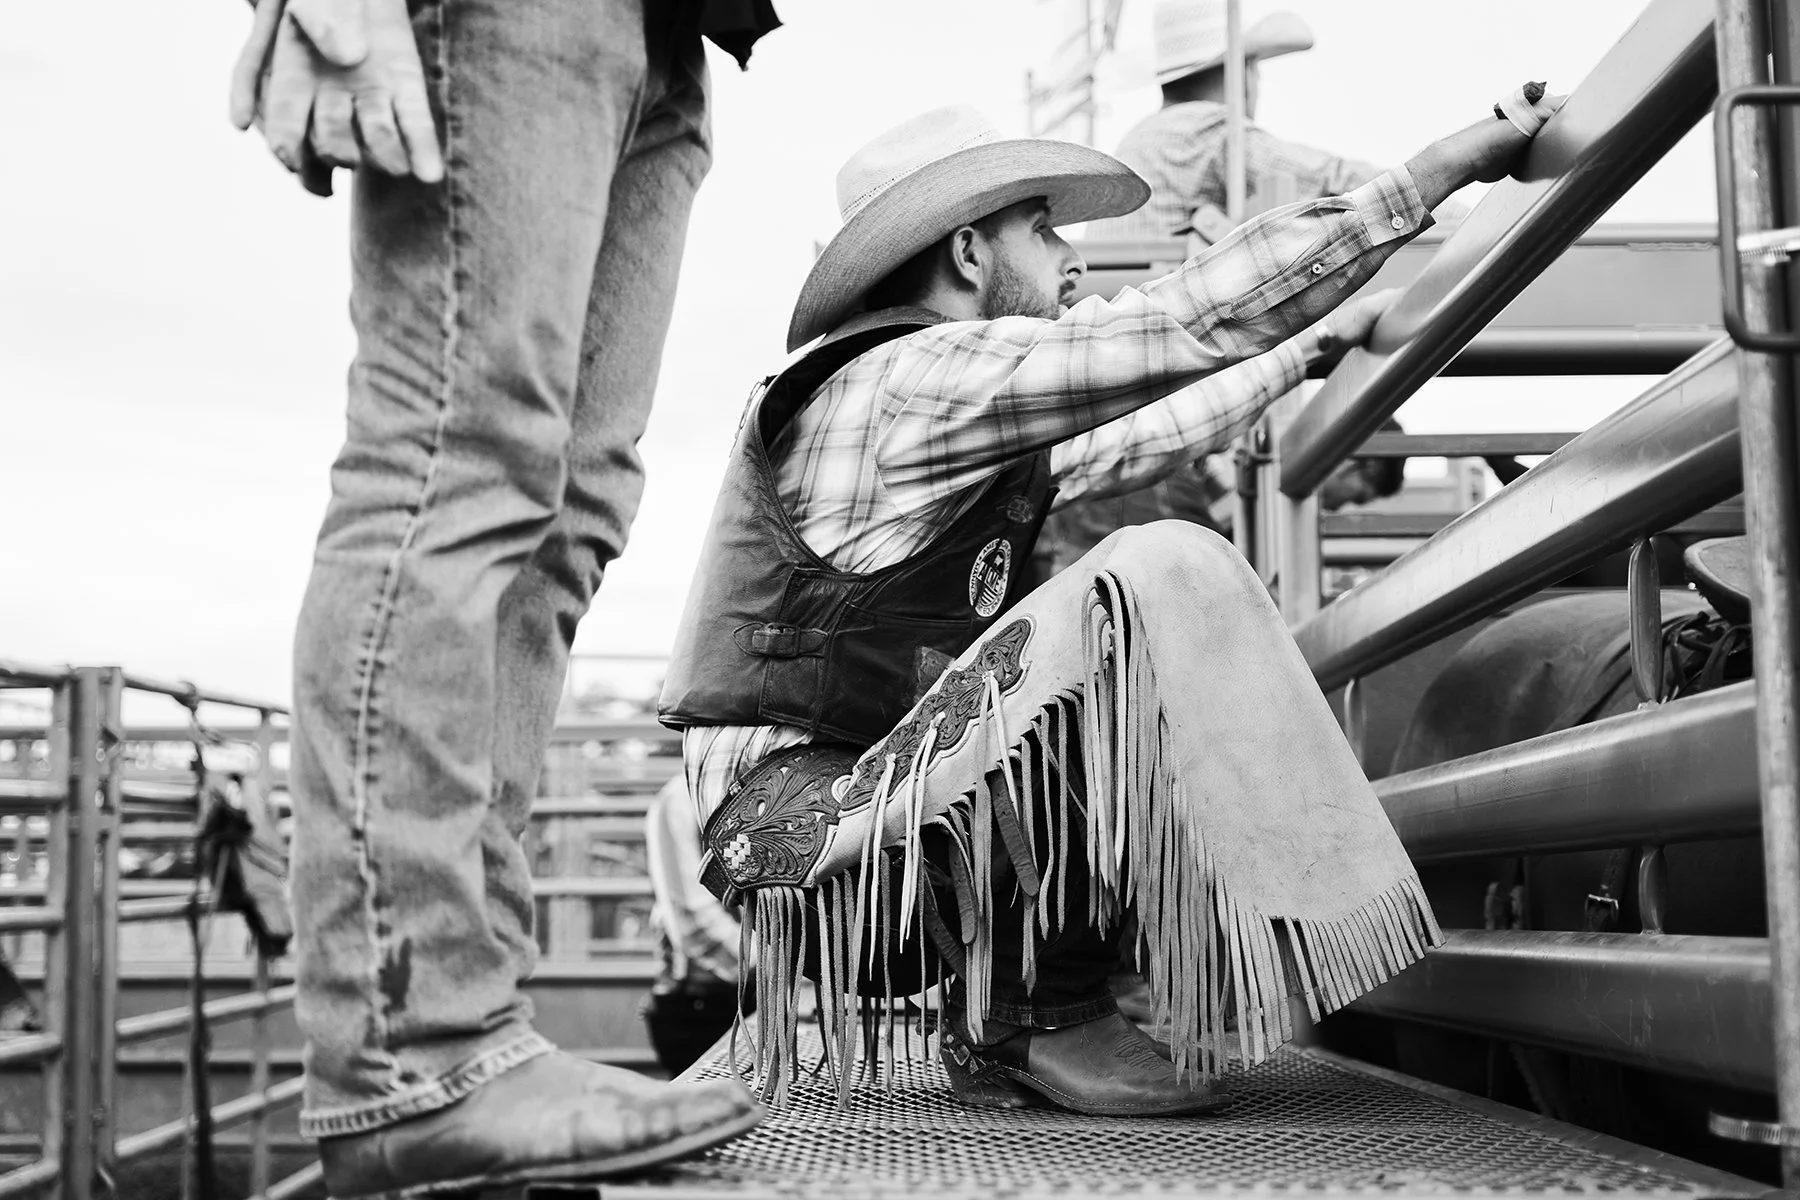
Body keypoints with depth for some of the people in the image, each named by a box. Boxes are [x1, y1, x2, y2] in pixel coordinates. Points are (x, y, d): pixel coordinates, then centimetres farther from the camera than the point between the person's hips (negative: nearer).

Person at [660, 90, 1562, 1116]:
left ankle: (996, 1028, 7)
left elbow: (1139, 436, 30)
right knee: (1162, 582, -22)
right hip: (796, 813, -10)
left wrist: (1319, 339, 38)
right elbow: (1193, 322, -14)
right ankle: (1042, 1016, -14)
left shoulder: (948, 411, 19)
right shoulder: (917, 377, -11)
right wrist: (1442, 170, -10)